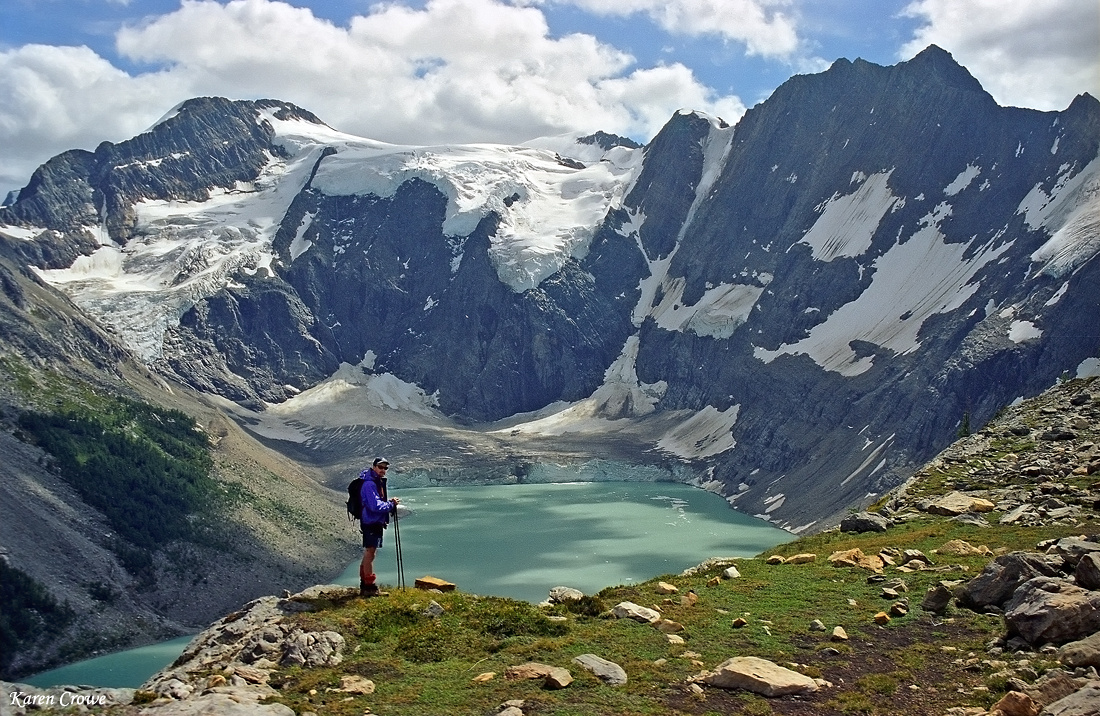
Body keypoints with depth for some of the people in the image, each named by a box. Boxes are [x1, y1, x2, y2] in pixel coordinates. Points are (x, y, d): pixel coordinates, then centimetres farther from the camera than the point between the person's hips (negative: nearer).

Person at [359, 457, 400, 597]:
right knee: (370, 554, -6)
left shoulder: (378, 482, 14)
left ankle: (364, 586, 26)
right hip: (371, 522, -11)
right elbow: (376, 506, -24)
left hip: (376, 522, 11)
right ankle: (370, 587, -2)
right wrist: (391, 504, -13)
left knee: (367, 555, 17)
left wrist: (389, 502, 9)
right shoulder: (369, 484, -18)